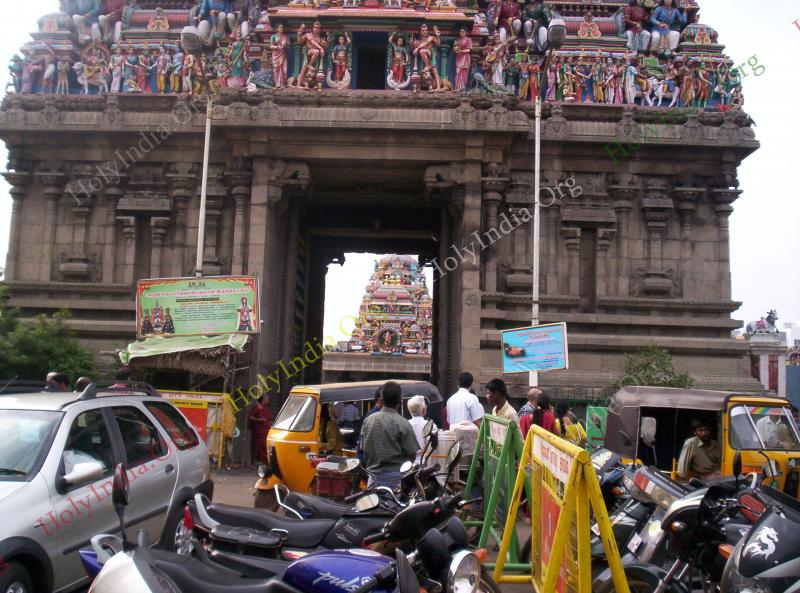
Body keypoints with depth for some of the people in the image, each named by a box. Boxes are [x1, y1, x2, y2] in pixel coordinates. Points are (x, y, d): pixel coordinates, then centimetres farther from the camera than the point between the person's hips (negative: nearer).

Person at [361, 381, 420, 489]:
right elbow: (412, 454, -9)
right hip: (395, 475, -5)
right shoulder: (402, 423, -13)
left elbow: (363, 449, 11)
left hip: (373, 474, 5)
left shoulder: (368, 421, 2)